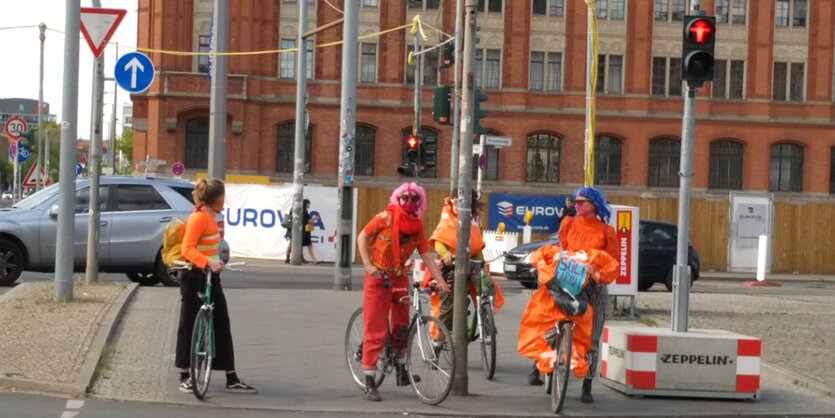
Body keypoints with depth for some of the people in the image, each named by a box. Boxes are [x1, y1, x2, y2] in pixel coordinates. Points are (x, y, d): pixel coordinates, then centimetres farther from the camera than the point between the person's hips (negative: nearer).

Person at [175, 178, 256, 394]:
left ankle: (232, 379, 12)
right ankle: (185, 377, 9)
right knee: (189, 327, 1)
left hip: (209, 278, 10)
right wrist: (208, 262, -36)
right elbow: (188, 249, -26)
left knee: (222, 327, 8)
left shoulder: (210, 217, 13)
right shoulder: (199, 217, -16)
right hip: (195, 278, -10)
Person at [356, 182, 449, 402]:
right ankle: (369, 383, -2)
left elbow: (426, 255, -1)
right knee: (375, 331, -5)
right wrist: (368, 265, -17)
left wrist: (441, 281, -9)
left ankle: (401, 371, 32)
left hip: (399, 278, 5)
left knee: (401, 326, 15)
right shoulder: (386, 218, -13)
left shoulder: (417, 226, 0)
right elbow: (362, 237, -6)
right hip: (377, 278, -5)